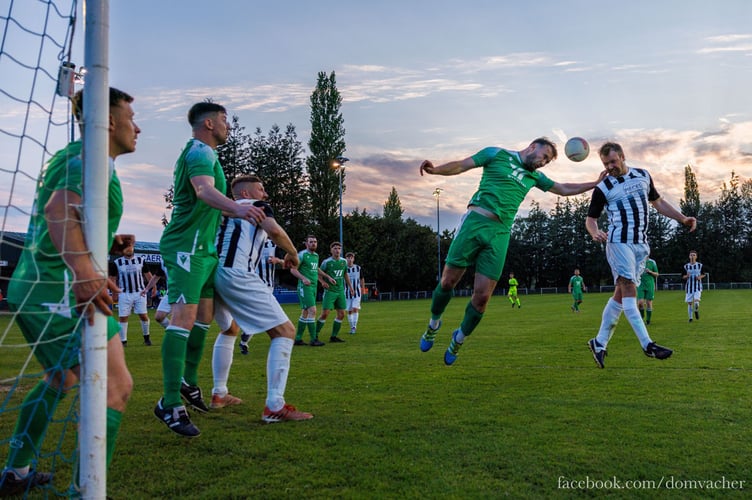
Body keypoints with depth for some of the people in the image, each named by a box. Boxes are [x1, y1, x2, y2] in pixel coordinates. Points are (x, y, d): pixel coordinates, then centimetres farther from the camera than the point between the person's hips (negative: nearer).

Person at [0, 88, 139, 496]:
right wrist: (84, 270, -43)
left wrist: (108, 243, 24)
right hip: (60, 290, -11)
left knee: (61, 378, 26)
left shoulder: (74, 156, 19)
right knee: (116, 385, -13)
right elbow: (59, 207, -31)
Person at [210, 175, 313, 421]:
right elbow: (274, 230, -10)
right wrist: (292, 253, 6)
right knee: (284, 331, -4)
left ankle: (218, 394, 36)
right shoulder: (257, 206, 10)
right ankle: (274, 407, -13)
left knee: (228, 330, 33)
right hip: (238, 276, -8)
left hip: (212, 275, 8)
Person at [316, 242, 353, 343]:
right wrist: (323, 281, -19)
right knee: (325, 314, -12)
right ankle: (315, 335, 1)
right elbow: (319, 274, -1)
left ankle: (333, 336, 14)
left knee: (341, 314, 4)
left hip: (340, 291, 6)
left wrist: (350, 286, 22)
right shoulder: (327, 262, -8)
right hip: (330, 291, -6)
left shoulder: (344, 261, 7)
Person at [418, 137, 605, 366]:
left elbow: (565, 189, 32)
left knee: (482, 297, -4)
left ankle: (459, 338, 19)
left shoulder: (534, 176, 25)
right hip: (475, 220, -4)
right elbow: (461, 165, 1)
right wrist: (435, 170, -17)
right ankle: (434, 324, 23)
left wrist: (596, 184, 26)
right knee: (448, 281, -4)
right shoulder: (498, 155, 9)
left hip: (500, 233, 4)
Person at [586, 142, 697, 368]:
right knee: (628, 290, -16)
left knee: (621, 294, 4)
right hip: (619, 242, -5)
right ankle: (647, 344, -19)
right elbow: (591, 218, 2)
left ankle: (599, 342, 11)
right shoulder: (603, 188, -2)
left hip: (641, 244, 5)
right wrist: (595, 232, -20)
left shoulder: (643, 176, 11)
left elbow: (658, 202, 24)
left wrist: (683, 218, 16)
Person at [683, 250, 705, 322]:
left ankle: (696, 311, 14)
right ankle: (690, 317, 18)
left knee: (696, 301, -19)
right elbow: (682, 277, 8)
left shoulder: (700, 265, 2)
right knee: (689, 302, 2)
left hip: (698, 286, -1)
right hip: (689, 286, 1)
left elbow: (704, 274, 13)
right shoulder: (686, 266, 3)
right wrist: (686, 276, -14)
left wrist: (700, 277, -8)